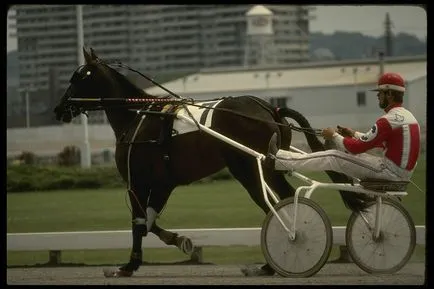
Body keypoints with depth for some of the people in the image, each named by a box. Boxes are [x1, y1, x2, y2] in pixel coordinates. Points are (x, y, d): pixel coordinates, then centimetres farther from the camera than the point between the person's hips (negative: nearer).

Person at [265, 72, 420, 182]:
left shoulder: (389, 120, -19)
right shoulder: (409, 116, 13)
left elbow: (357, 147, -16)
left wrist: (334, 136, 0)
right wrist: (354, 134, 22)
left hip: (391, 172, -9)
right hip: (404, 172, 9)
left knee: (333, 157, -5)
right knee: (348, 154, 21)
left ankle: (277, 158, 1)